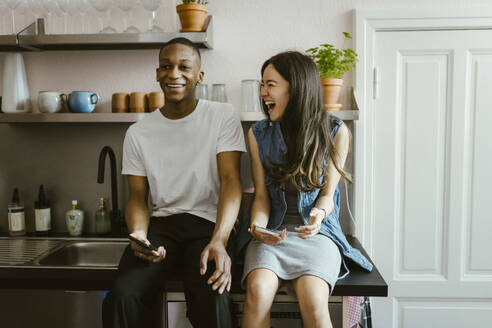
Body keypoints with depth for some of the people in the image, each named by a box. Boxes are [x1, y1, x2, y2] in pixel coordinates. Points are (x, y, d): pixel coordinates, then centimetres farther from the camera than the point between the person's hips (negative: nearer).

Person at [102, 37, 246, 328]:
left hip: (207, 223, -2)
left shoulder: (223, 116, 1)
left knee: (212, 297, -31)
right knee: (123, 295, -25)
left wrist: (219, 241, -25)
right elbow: (138, 197, 9)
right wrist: (139, 235, -15)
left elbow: (230, 181, -9)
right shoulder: (138, 133, 9)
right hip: (161, 224, 3)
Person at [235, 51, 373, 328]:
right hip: (272, 231, 2)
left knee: (314, 302, -28)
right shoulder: (259, 134, 3)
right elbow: (262, 195, 3)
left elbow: (327, 193, 1)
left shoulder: (336, 132, -1)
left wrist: (319, 214, -21)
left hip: (317, 231, -1)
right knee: (258, 291, -29)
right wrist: (257, 226, -17)